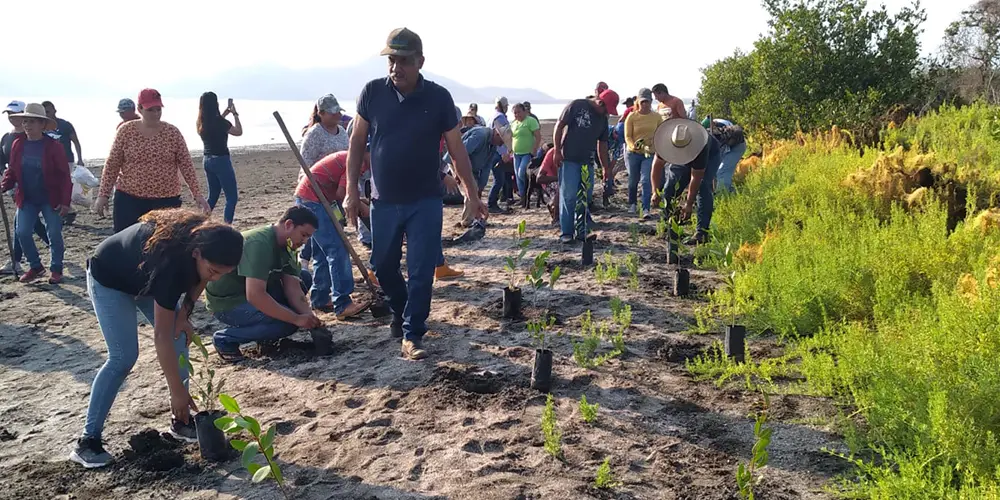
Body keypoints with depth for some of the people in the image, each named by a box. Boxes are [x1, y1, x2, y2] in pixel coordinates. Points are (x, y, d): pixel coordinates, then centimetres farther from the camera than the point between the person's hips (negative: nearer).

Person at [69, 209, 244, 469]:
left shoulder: (204, 239, -25)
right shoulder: (170, 263, -43)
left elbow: (197, 279, 2)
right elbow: (161, 336, -38)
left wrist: (184, 313, -12)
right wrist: (178, 392, -34)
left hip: (146, 277, 7)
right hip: (109, 279, -7)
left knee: (181, 341, -3)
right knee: (123, 357, -15)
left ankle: (181, 420, 10)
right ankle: (88, 440, -6)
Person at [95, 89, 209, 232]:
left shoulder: (172, 132, -1)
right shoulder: (126, 130, -1)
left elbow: (186, 165, 0)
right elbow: (112, 164, 2)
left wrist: (197, 194, -6)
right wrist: (103, 195, -1)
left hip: (166, 200, 0)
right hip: (129, 199, 0)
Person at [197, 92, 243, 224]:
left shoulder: (201, 123, 6)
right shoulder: (219, 121, -16)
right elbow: (238, 132, -5)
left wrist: (225, 114, 25)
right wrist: (235, 114, 4)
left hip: (208, 160, 8)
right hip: (221, 160, -8)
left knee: (213, 196, 20)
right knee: (232, 197, -3)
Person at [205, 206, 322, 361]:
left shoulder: (286, 245, 0)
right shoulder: (259, 243, -29)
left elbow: (293, 288, -4)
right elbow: (255, 296, -36)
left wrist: (311, 320, -19)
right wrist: (297, 319, -31)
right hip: (227, 302, -9)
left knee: (304, 278, 3)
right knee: (288, 323, -25)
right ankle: (225, 338, -7)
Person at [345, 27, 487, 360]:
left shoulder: (438, 98, -7)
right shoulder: (372, 93, -4)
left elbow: (456, 149, 0)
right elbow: (357, 143, 3)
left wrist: (471, 192, 1)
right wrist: (352, 189, -2)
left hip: (426, 202, -2)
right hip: (384, 201, 2)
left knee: (421, 272, -3)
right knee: (383, 266, 14)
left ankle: (412, 335, 8)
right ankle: (401, 312, 41)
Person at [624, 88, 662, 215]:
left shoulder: (657, 117, -1)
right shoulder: (632, 117, -6)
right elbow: (627, 136, -8)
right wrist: (634, 146, -26)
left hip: (649, 154, 0)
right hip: (633, 153, 0)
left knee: (646, 180, -12)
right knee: (633, 180, 13)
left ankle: (646, 209, -12)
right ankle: (632, 204, 34)